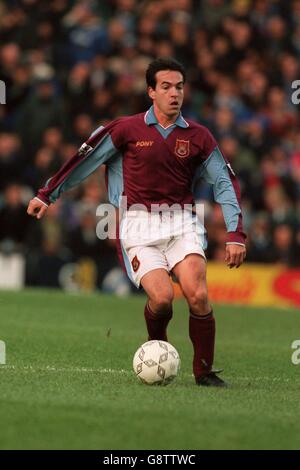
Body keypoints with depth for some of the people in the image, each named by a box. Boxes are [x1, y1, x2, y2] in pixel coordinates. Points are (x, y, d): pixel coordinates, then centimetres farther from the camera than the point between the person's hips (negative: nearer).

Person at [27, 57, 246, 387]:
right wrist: (47, 194, 14)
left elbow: (225, 183, 9)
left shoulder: (198, 137, 6)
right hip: (140, 226, -2)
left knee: (197, 295, -21)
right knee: (161, 297, -21)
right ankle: (156, 345, 13)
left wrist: (235, 234, 0)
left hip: (182, 224, 2)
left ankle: (204, 370, -3)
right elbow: (84, 160, 10)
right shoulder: (127, 129, 2)